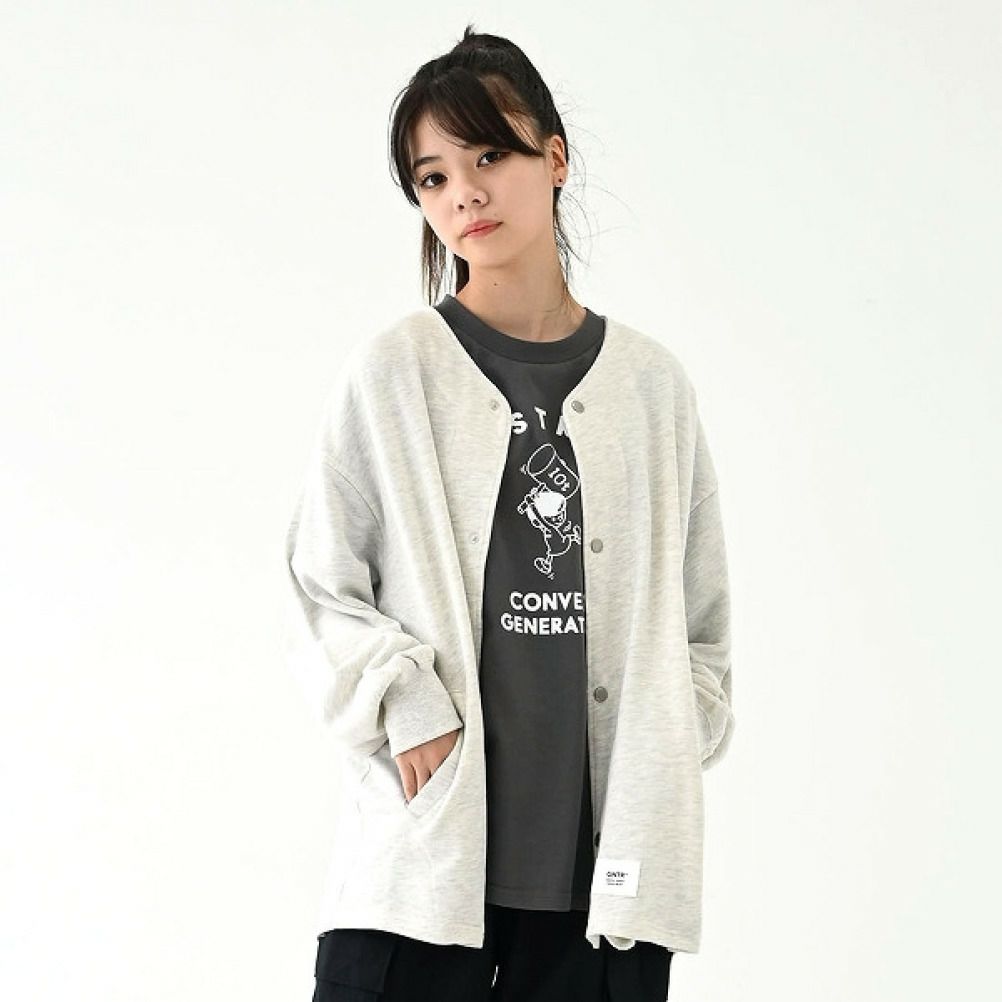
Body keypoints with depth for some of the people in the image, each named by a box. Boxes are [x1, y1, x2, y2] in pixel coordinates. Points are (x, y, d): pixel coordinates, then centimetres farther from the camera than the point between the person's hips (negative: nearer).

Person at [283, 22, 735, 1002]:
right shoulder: (392, 373, 2)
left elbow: (700, 607, 17)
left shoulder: (652, 383, 10)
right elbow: (320, 592, 3)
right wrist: (407, 708, -10)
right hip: (422, 847, -2)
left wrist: (671, 756, 7)